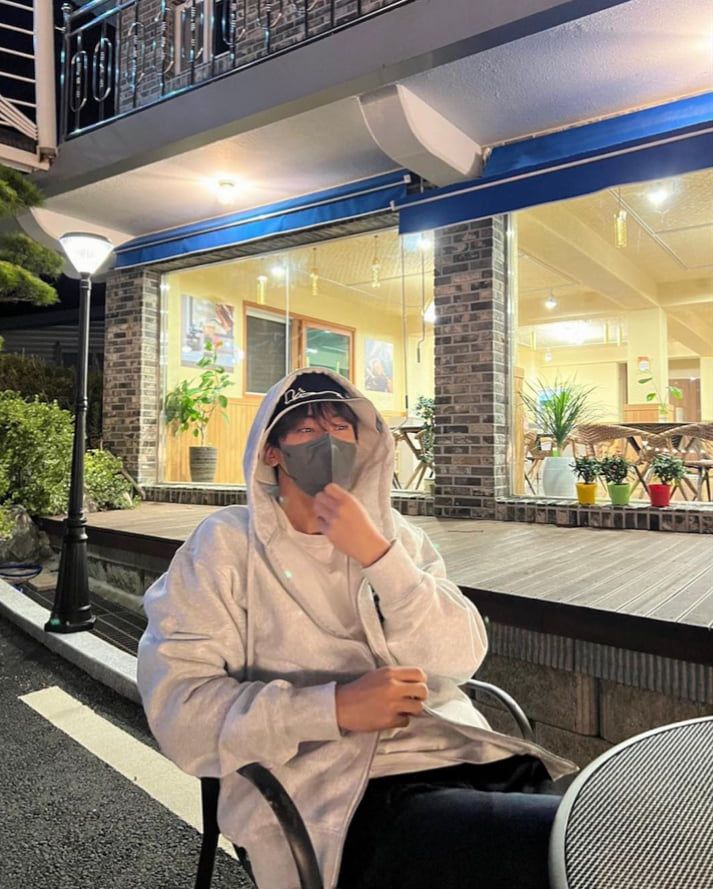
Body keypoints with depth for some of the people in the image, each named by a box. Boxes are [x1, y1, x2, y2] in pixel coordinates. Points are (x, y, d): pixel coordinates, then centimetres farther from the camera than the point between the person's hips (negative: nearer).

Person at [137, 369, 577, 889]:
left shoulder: (393, 532, 12)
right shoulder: (227, 544, 1)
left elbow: (461, 659, 0)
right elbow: (178, 708, -8)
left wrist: (376, 554, -13)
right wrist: (336, 707, -18)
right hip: (350, 798, -4)